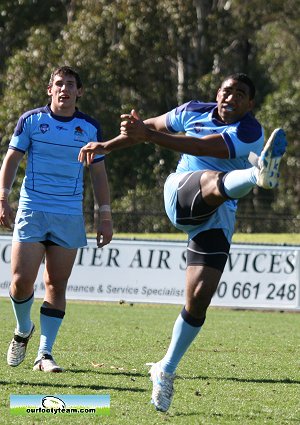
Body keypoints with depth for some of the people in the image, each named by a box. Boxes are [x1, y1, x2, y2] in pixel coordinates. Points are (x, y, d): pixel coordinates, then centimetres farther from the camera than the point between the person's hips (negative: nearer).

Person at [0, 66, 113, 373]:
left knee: (57, 284, -1)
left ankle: (45, 354, 4)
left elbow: (98, 174, 12)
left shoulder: (90, 128, 6)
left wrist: (105, 217, 8)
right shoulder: (31, 120, 1)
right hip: (31, 210, -1)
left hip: (70, 217, 1)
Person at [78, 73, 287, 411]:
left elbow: (200, 146, -24)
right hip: (181, 193, 0)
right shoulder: (195, 112, 8)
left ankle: (166, 371, 9)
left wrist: (148, 136, -32)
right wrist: (107, 146, 22)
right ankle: (258, 174, -73)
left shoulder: (249, 133, -9)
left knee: (198, 300, -8)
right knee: (215, 180, -35)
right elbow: (153, 126, 25)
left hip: (216, 221, 0)